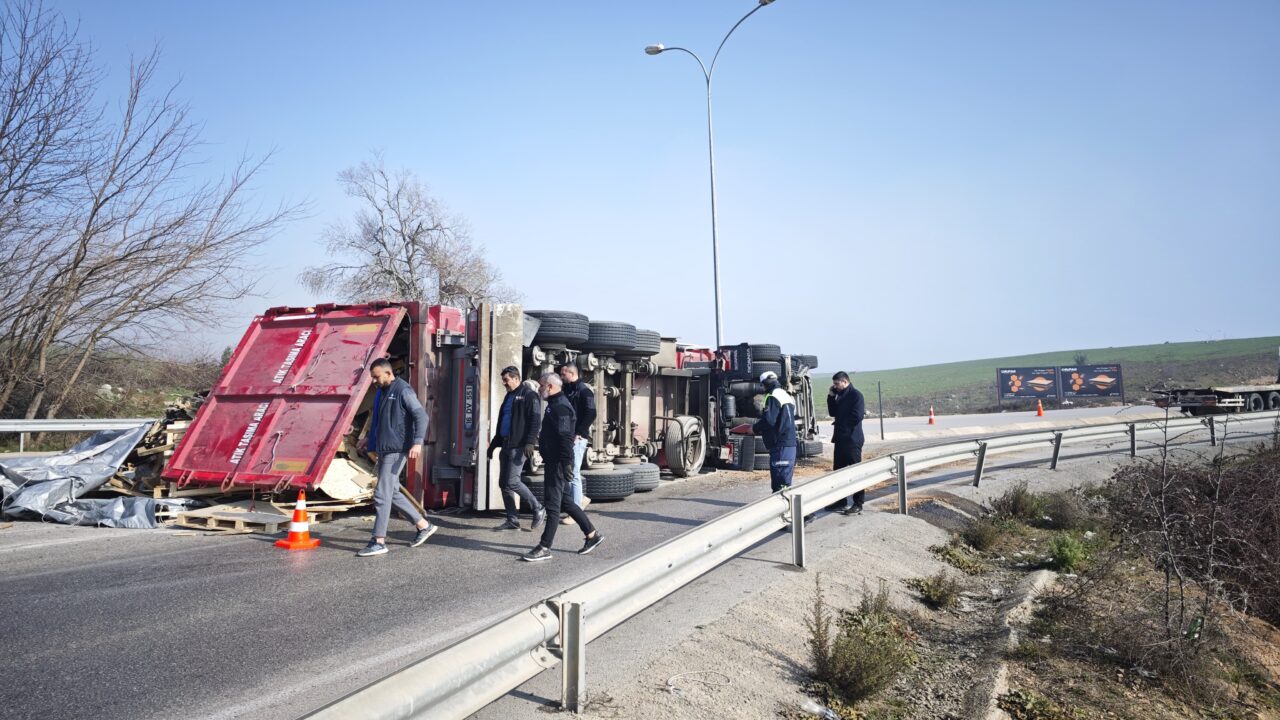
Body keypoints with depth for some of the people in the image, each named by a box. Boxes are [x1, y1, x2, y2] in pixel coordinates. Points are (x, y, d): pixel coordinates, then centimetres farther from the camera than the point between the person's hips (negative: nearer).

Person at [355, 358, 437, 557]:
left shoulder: (403, 391, -12)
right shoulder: (381, 392, 16)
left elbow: (421, 416, -19)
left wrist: (417, 442, -29)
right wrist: (368, 438, 26)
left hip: (396, 451, -10)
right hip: (384, 450, 10)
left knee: (382, 494, -9)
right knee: (392, 493, 13)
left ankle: (379, 542, -3)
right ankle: (424, 526, 23)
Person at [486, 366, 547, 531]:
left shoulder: (529, 395, -6)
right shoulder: (509, 397, 20)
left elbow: (535, 420, -14)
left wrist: (530, 443, -22)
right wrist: (494, 443, 25)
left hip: (518, 446, -9)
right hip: (506, 446, 9)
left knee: (512, 481, -13)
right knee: (503, 483, 6)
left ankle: (538, 509, 2)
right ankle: (512, 520, 13)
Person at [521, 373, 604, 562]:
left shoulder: (560, 407, -16)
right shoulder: (555, 405, 18)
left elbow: (565, 438, -23)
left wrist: (566, 463, -26)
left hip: (558, 463, -11)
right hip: (553, 461, 11)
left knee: (553, 504, -5)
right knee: (563, 501, 15)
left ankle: (545, 548, 0)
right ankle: (592, 534, 22)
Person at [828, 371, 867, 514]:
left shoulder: (856, 395, -11)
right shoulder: (840, 396, 14)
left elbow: (857, 416, -19)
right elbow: (833, 413, 16)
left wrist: (840, 422, -7)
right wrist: (831, 396, 4)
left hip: (852, 439, -9)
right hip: (841, 438, 9)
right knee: (838, 470, 13)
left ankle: (858, 504, 3)